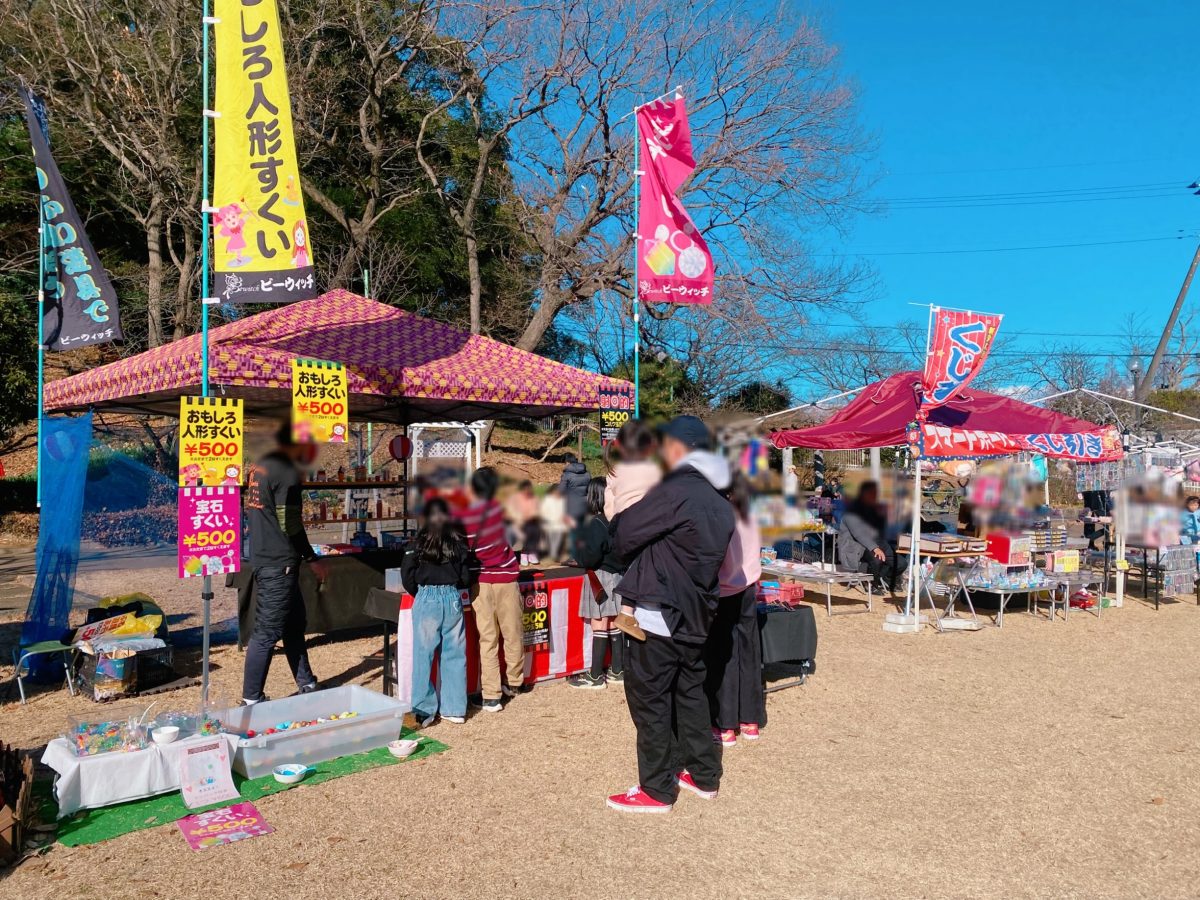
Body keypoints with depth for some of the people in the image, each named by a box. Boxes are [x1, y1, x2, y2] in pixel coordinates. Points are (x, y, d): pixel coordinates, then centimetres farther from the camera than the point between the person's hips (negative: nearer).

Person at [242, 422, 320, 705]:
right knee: (267, 632, -2)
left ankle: (307, 685, 28)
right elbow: (290, 523, -17)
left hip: (263, 558, 9)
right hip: (279, 563, -9)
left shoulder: (260, 467, 11)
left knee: (294, 625, 18)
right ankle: (251, 699, 5)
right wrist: (309, 555, -2)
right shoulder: (287, 472, -16)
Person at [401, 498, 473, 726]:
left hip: (427, 599, -2)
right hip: (453, 598, 2)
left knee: (423, 654, 4)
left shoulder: (418, 541, 0)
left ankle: (424, 710, 6)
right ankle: (455, 709, 13)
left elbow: (407, 574, -3)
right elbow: (466, 575, 3)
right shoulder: (458, 540, 4)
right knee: (454, 654, 8)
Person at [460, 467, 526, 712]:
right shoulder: (497, 508, -1)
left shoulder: (463, 518, -9)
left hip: (480, 581, -2)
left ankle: (491, 695, 0)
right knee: (513, 634, 15)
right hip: (506, 578, 2)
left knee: (488, 639, 2)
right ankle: (514, 683, 31)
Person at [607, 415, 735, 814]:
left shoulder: (675, 492, -18)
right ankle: (704, 776, 30)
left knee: (649, 698, 3)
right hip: (696, 615, 9)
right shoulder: (720, 502, 10)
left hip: (659, 615, -9)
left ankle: (657, 789, 12)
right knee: (690, 692, 20)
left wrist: (617, 518, 9)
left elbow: (623, 534, -14)